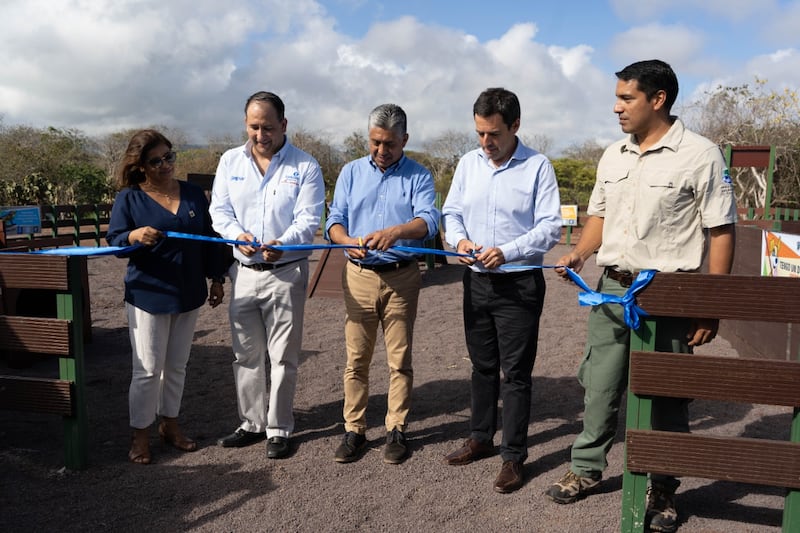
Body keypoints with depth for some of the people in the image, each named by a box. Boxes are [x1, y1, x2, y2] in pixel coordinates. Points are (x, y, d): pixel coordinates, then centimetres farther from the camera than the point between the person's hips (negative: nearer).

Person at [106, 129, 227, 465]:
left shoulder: (194, 194, 5)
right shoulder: (129, 198, -6)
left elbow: (208, 239, 11)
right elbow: (113, 240, -8)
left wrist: (216, 279, 9)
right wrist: (134, 237, -30)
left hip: (189, 295, 4)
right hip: (148, 296, -4)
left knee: (176, 366, 14)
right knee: (148, 369, 0)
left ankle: (169, 424, 30)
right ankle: (140, 436, 16)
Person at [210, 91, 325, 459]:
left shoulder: (305, 166, -4)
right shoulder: (230, 161, 8)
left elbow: (308, 219, -11)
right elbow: (219, 211, 7)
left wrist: (283, 243, -31)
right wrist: (238, 235, -15)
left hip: (286, 272, -4)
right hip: (243, 272, 4)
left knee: (283, 357, 4)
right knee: (246, 355, 13)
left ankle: (279, 429, 17)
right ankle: (252, 424, 28)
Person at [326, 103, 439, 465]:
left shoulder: (418, 176, 2)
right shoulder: (351, 172, 10)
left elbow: (428, 220, -13)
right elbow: (334, 220, 3)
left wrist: (395, 232, -33)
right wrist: (347, 241, -20)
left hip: (402, 277, -2)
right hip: (359, 276, 2)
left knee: (399, 359, 5)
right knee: (356, 358, 5)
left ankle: (397, 430, 18)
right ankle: (354, 430, 17)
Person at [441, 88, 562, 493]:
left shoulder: (537, 166, -9)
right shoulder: (468, 163, 6)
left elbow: (550, 226, -12)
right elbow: (451, 212, 11)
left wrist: (506, 252, -24)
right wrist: (459, 239, -10)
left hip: (519, 283, -5)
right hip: (476, 280, 5)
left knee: (515, 372, 2)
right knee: (482, 365, 17)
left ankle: (514, 456, 13)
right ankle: (481, 438, 33)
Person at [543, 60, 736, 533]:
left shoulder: (700, 155, -9)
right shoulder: (614, 156, 9)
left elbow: (721, 232, -8)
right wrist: (580, 253, -1)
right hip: (612, 288, 5)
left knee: (667, 396, 8)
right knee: (599, 387, 13)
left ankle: (663, 490, 26)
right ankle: (587, 470, 30)